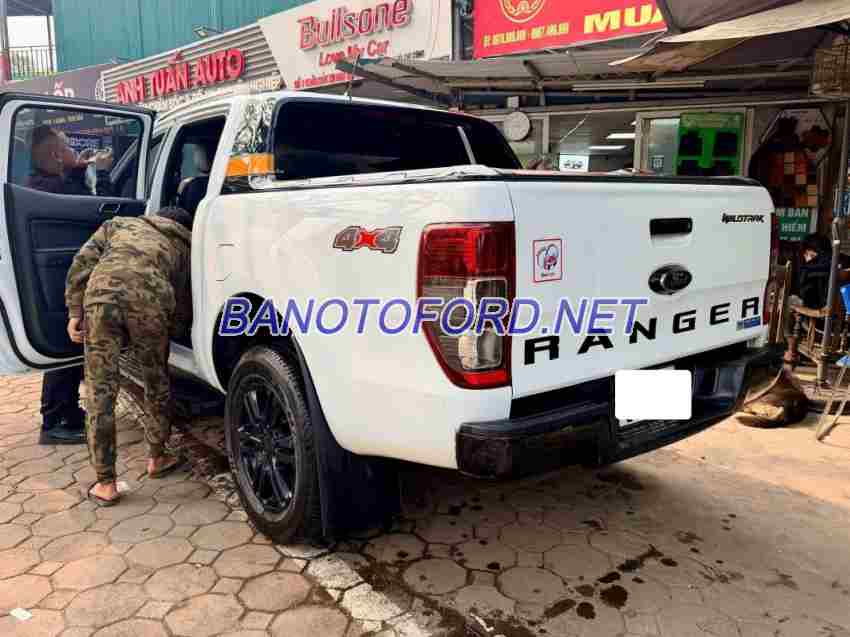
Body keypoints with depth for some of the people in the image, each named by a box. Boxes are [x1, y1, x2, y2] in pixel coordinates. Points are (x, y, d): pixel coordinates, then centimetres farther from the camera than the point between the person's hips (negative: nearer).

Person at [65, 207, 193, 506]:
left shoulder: (119, 223, 36)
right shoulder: (183, 246, 33)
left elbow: (83, 263, 19)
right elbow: (183, 309, 27)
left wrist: (75, 311, 19)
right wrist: (169, 333, 43)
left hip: (102, 292, 1)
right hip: (151, 297, 0)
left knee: (100, 392, 9)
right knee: (157, 382, 22)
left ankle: (106, 483, 16)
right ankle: (156, 457, 38)